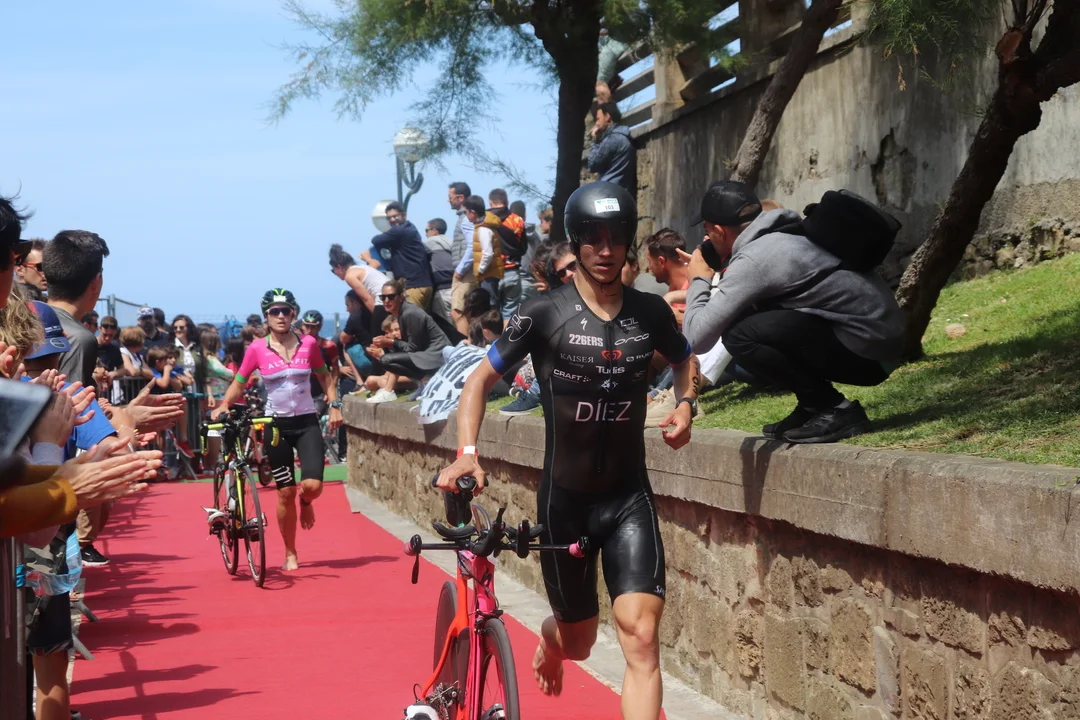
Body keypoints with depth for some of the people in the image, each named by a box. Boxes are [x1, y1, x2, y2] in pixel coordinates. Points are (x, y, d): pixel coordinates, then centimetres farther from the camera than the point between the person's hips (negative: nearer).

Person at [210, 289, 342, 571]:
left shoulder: (308, 344, -1)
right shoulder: (257, 349, -5)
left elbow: (325, 377, 12)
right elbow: (238, 383, 1)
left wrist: (334, 405, 1)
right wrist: (224, 405, -16)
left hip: (307, 423, 1)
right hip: (276, 425, -1)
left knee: (313, 485, -16)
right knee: (286, 492, 2)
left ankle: (306, 503, 24)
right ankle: (290, 555, 17)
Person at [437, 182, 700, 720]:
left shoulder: (650, 312, -1)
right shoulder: (545, 315, -10)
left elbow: (686, 359, 20)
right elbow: (481, 378, -2)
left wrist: (685, 403, 0)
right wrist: (466, 452, -15)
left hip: (629, 497, 1)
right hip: (566, 498, -1)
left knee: (641, 637, -14)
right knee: (579, 643, 14)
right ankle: (549, 641, 52)